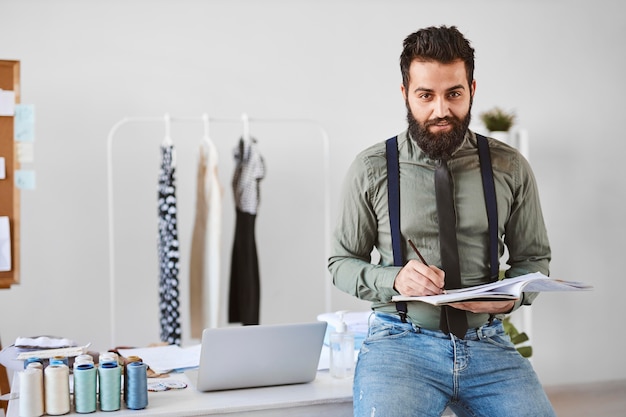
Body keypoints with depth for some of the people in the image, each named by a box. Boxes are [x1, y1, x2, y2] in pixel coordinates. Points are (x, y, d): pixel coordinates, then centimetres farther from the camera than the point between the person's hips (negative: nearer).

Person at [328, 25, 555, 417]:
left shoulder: (511, 168, 4)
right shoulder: (371, 170, 0)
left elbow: (533, 257, 14)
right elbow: (342, 261, 7)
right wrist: (393, 278, -13)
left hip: (486, 340, 2)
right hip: (400, 339, -2)